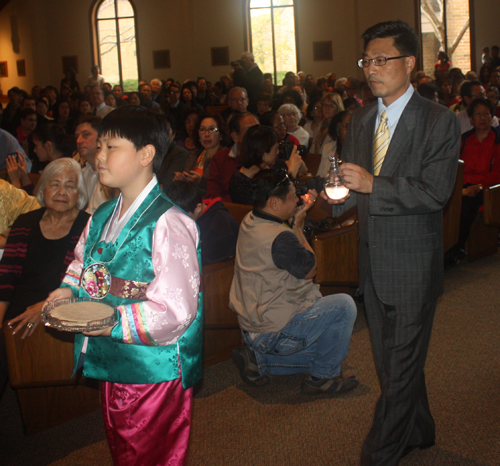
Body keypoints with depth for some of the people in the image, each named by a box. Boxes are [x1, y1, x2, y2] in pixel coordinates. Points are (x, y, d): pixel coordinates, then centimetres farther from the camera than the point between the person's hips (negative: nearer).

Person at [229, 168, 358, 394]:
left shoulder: (249, 222, 2)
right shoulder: (280, 238, -27)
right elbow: (309, 270, -10)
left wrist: (300, 215, 7)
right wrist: (297, 226, -5)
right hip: (274, 331, -10)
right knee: (344, 305, -6)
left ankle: (258, 359, 13)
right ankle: (322, 377, 6)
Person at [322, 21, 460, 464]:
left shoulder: (439, 121, -11)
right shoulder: (360, 119, 9)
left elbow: (435, 193, -20)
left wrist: (372, 185, -28)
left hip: (412, 264, -7)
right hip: (373, 260, 7)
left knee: (402, 366, 0)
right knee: (390, 359, 20)